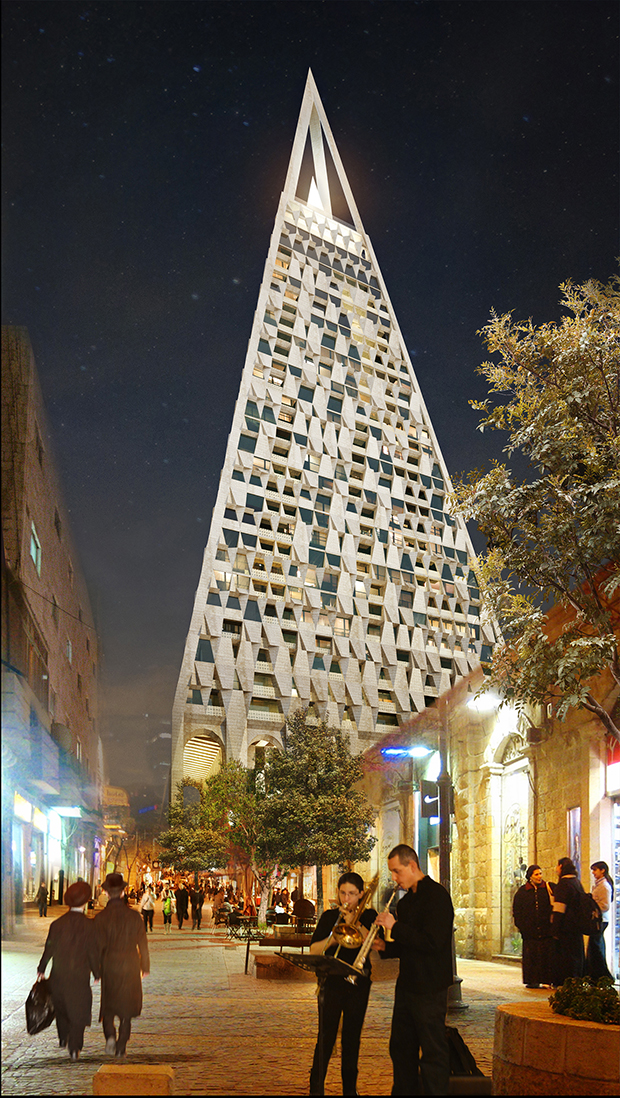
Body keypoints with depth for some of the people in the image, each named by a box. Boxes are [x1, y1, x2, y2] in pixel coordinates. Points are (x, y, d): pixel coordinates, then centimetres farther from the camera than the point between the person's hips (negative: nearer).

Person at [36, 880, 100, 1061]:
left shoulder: (57, 924, -5)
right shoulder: (89, 925, -12)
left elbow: (49, 948, 1)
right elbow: (93, 952, -8)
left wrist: (41, 969, 15)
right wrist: (97, 973, 5)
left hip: (59, 974, 3)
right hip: (80, 974, -3)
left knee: (61, 1006, 23)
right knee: (78, 1011, 6)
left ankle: (63, 1038, 38)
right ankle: (74, 1047, -5)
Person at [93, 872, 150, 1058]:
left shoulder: (101, 918, -8)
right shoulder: (134, 916, -4)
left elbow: (98, 945, -6)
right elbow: (142, 943, 2)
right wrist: (145, 966, 13)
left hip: (109, 966, -1)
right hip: (130, 966, 1)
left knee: (108, 1004, 14)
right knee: (127, 1007, 11)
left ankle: (110, 1034, -10)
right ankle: (121, 1047, 10)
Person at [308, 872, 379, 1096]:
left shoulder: (368, 916, 5)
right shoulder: (329, 917, 4)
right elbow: (313, 950, -1)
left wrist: (355, 923, -18)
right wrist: (333, 938, -17)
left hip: (359, 983, 1)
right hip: (332, 982, -1)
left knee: (352, 1036, 7)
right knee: (326, 1036, -4)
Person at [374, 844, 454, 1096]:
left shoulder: (436, 895, -14)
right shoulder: (406, 901, 14)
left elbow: (431, 943, -23)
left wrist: (395, 926, -19)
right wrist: (385, 947, 3)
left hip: (429, 989, -9)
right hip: (407, 985, 9)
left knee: (433, 1052, -1)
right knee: (401, 1047, 16)